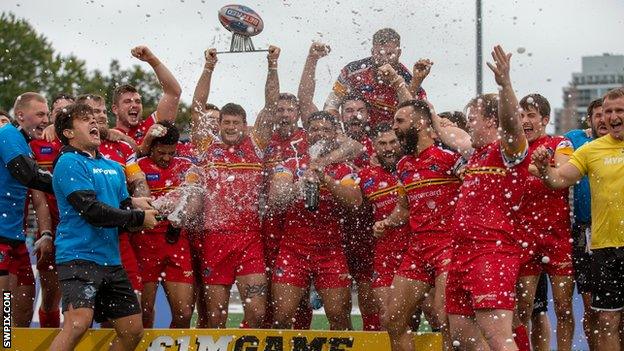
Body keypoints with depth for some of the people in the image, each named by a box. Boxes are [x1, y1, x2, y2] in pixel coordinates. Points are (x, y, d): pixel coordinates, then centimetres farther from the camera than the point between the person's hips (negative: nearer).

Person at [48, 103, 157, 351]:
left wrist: (131, 203, -4)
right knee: (78, 323, -27)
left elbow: (124, 207, 19)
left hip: (111, 260, 8)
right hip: (78, 256, -8)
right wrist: (139, 218, -10)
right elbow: (92, 210, -15)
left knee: (133, 331, 7)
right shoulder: (69, 163, -7)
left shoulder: (114, 167, 18)